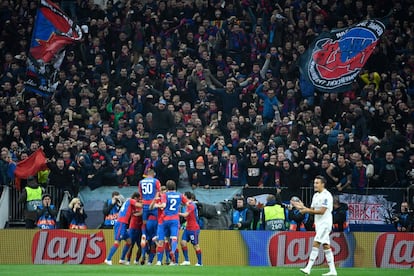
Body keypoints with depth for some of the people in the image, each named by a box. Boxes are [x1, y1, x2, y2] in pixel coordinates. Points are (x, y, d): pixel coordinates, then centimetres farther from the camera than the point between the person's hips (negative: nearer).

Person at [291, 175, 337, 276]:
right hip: (318, 223, 9)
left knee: (315, 244, -15)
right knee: (326, 246, 8)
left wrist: (307, 210, -19)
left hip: (325, 223, -9)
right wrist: (302, 207, 0)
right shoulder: (316, 196, 14)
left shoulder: (326, 195, -13)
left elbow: (322, 211, -20)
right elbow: (312, 210, 16)